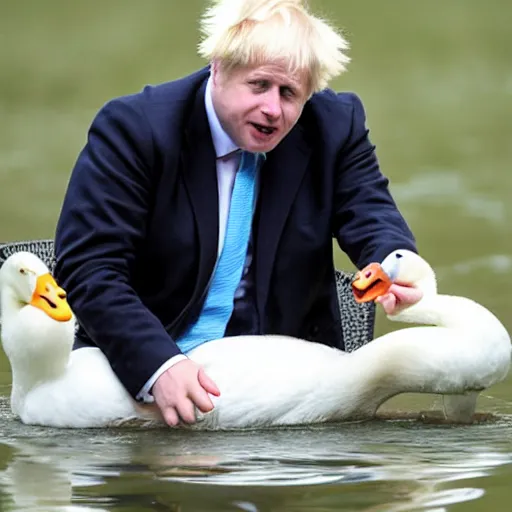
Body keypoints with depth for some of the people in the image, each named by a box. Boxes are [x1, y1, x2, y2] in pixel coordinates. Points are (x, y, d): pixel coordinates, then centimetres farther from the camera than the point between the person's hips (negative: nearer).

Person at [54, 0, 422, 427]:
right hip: (140, 367, -3)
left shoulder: (336, 126, 2)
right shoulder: (132, 127, -10)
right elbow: (89, 268, -15)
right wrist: (160, 367, -30)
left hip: (285, 371, 3)